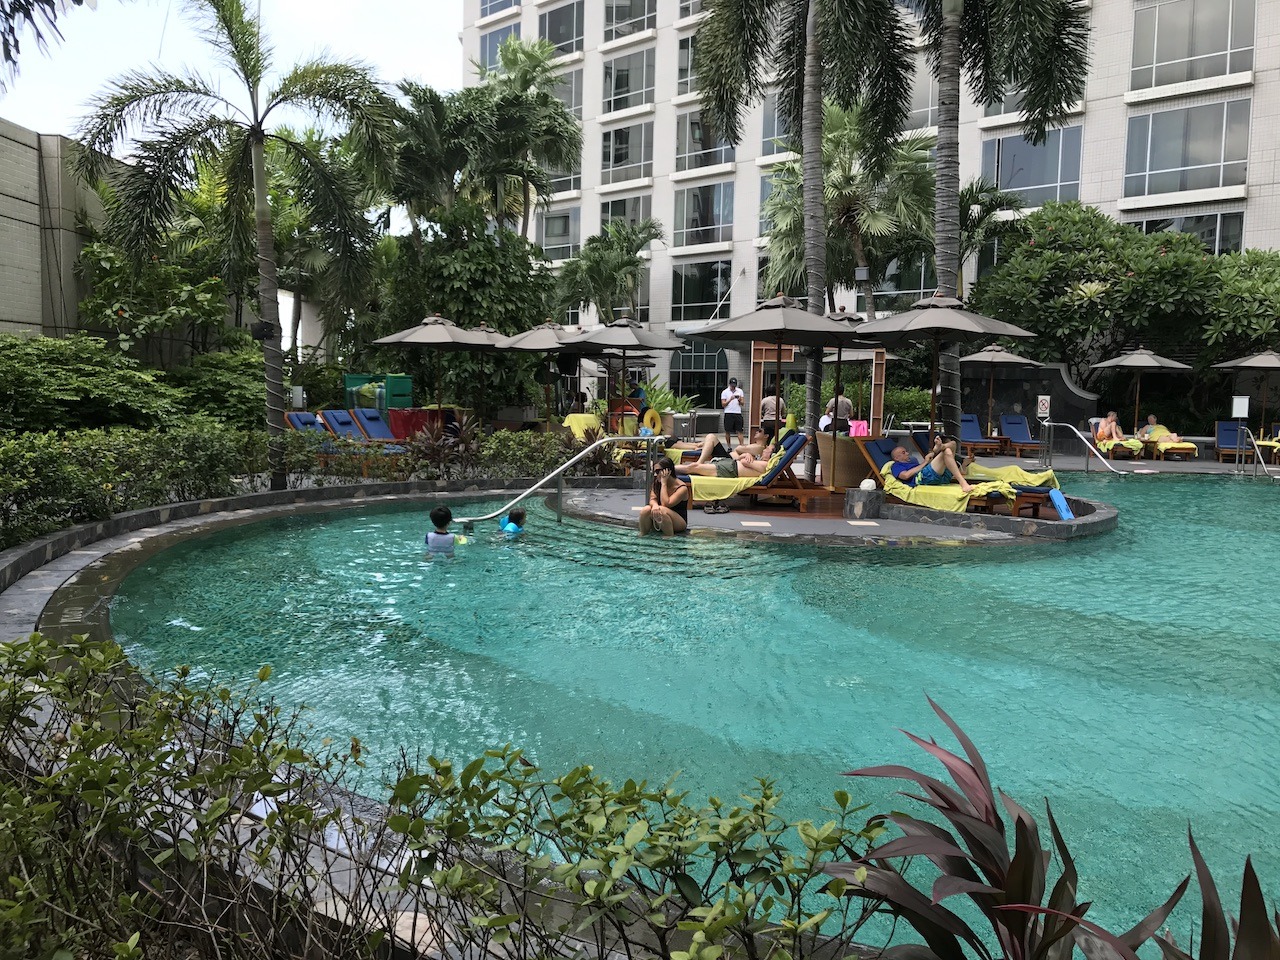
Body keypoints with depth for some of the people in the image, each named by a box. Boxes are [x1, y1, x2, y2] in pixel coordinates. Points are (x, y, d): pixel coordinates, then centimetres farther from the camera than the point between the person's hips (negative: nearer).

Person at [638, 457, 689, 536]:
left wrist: (664, 483, -22)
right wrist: (654, 505, -35)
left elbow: (665, 504, -25)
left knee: (661, 510, -35)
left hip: (679, 523, -5)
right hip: (660, 523, 5)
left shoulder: (682, 488, -16)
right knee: (645, 510, -25)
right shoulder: (657, 483, 4)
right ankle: (642, 536, -11)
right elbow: (652, 499, -10)